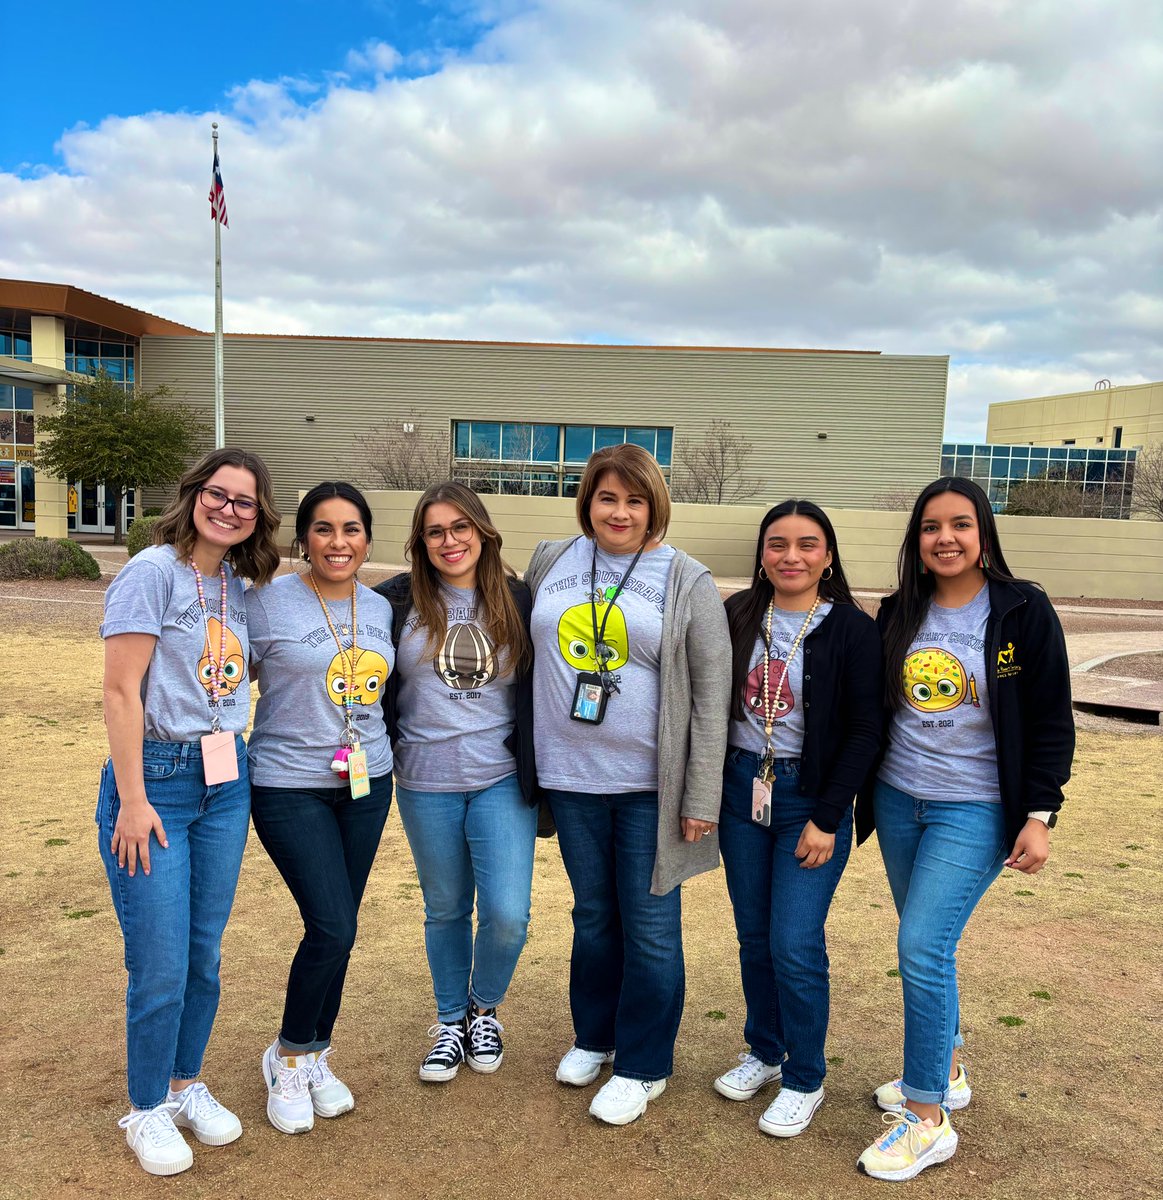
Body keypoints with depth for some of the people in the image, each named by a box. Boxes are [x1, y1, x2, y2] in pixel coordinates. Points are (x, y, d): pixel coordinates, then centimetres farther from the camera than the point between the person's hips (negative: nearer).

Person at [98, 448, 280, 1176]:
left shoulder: (236, 585, 8)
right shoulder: (153, 572, -12)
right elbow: (121, 692, -14)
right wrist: (132, 802, -16)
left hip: (226, 780, 6)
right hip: (156, 777, -6)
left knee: (205, 956, 15)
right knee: (160, 968, 2)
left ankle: (187, 1086, 35)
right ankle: (148, 1111, 25)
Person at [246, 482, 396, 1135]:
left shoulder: (379, 608, 6)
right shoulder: (268, 602, -9)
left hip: (366, 785, 5)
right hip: (290, 786, -5)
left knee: (338, 928, 11)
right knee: (332, 927, -10)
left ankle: (316, 1056, 32)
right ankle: (290, 1056, 17)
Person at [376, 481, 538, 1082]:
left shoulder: (518, 601, 0)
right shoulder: (399, 600, -2)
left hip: (502, 782, 0)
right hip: (425, 784, 1)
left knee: (507, 914, -4)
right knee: (445, 910, 14)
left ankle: (484, 1010, 26)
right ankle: (451, 1022, 36)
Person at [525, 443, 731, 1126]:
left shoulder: (687, 582, -5)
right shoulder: (551, 562, 5)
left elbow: (712, 695, -7)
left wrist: (702, 799, -10)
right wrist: (525, 755, 11)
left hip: (650, 784, -3)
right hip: (571, 776, 3)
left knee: (650, 925, 7)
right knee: (593, 915, 18)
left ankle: (644, 1065, 26)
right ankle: (594, 1036, 39)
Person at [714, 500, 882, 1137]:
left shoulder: (851, 629, -9)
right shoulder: (738, 618, 1)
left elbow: (865, 729, -9)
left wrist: (828, 819, -13)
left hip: (809, 797, -4)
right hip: (740, 789, 4)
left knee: (795, 945, -3)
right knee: (753, 936, 14)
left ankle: (804, 1080, 20)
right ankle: (764, 1052, 35)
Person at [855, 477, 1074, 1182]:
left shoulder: (1023, 611, -8)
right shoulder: (899, 614, 4)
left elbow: (1051, 722, -6)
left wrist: (1039, 817, -11)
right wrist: (853, 795, 9)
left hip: (976, 810, -5)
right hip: (897, 801, 5)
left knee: (922, 948, -10)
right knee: (928, 946, 15)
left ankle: (928, 1120, 5)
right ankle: (946, 1074, 35)